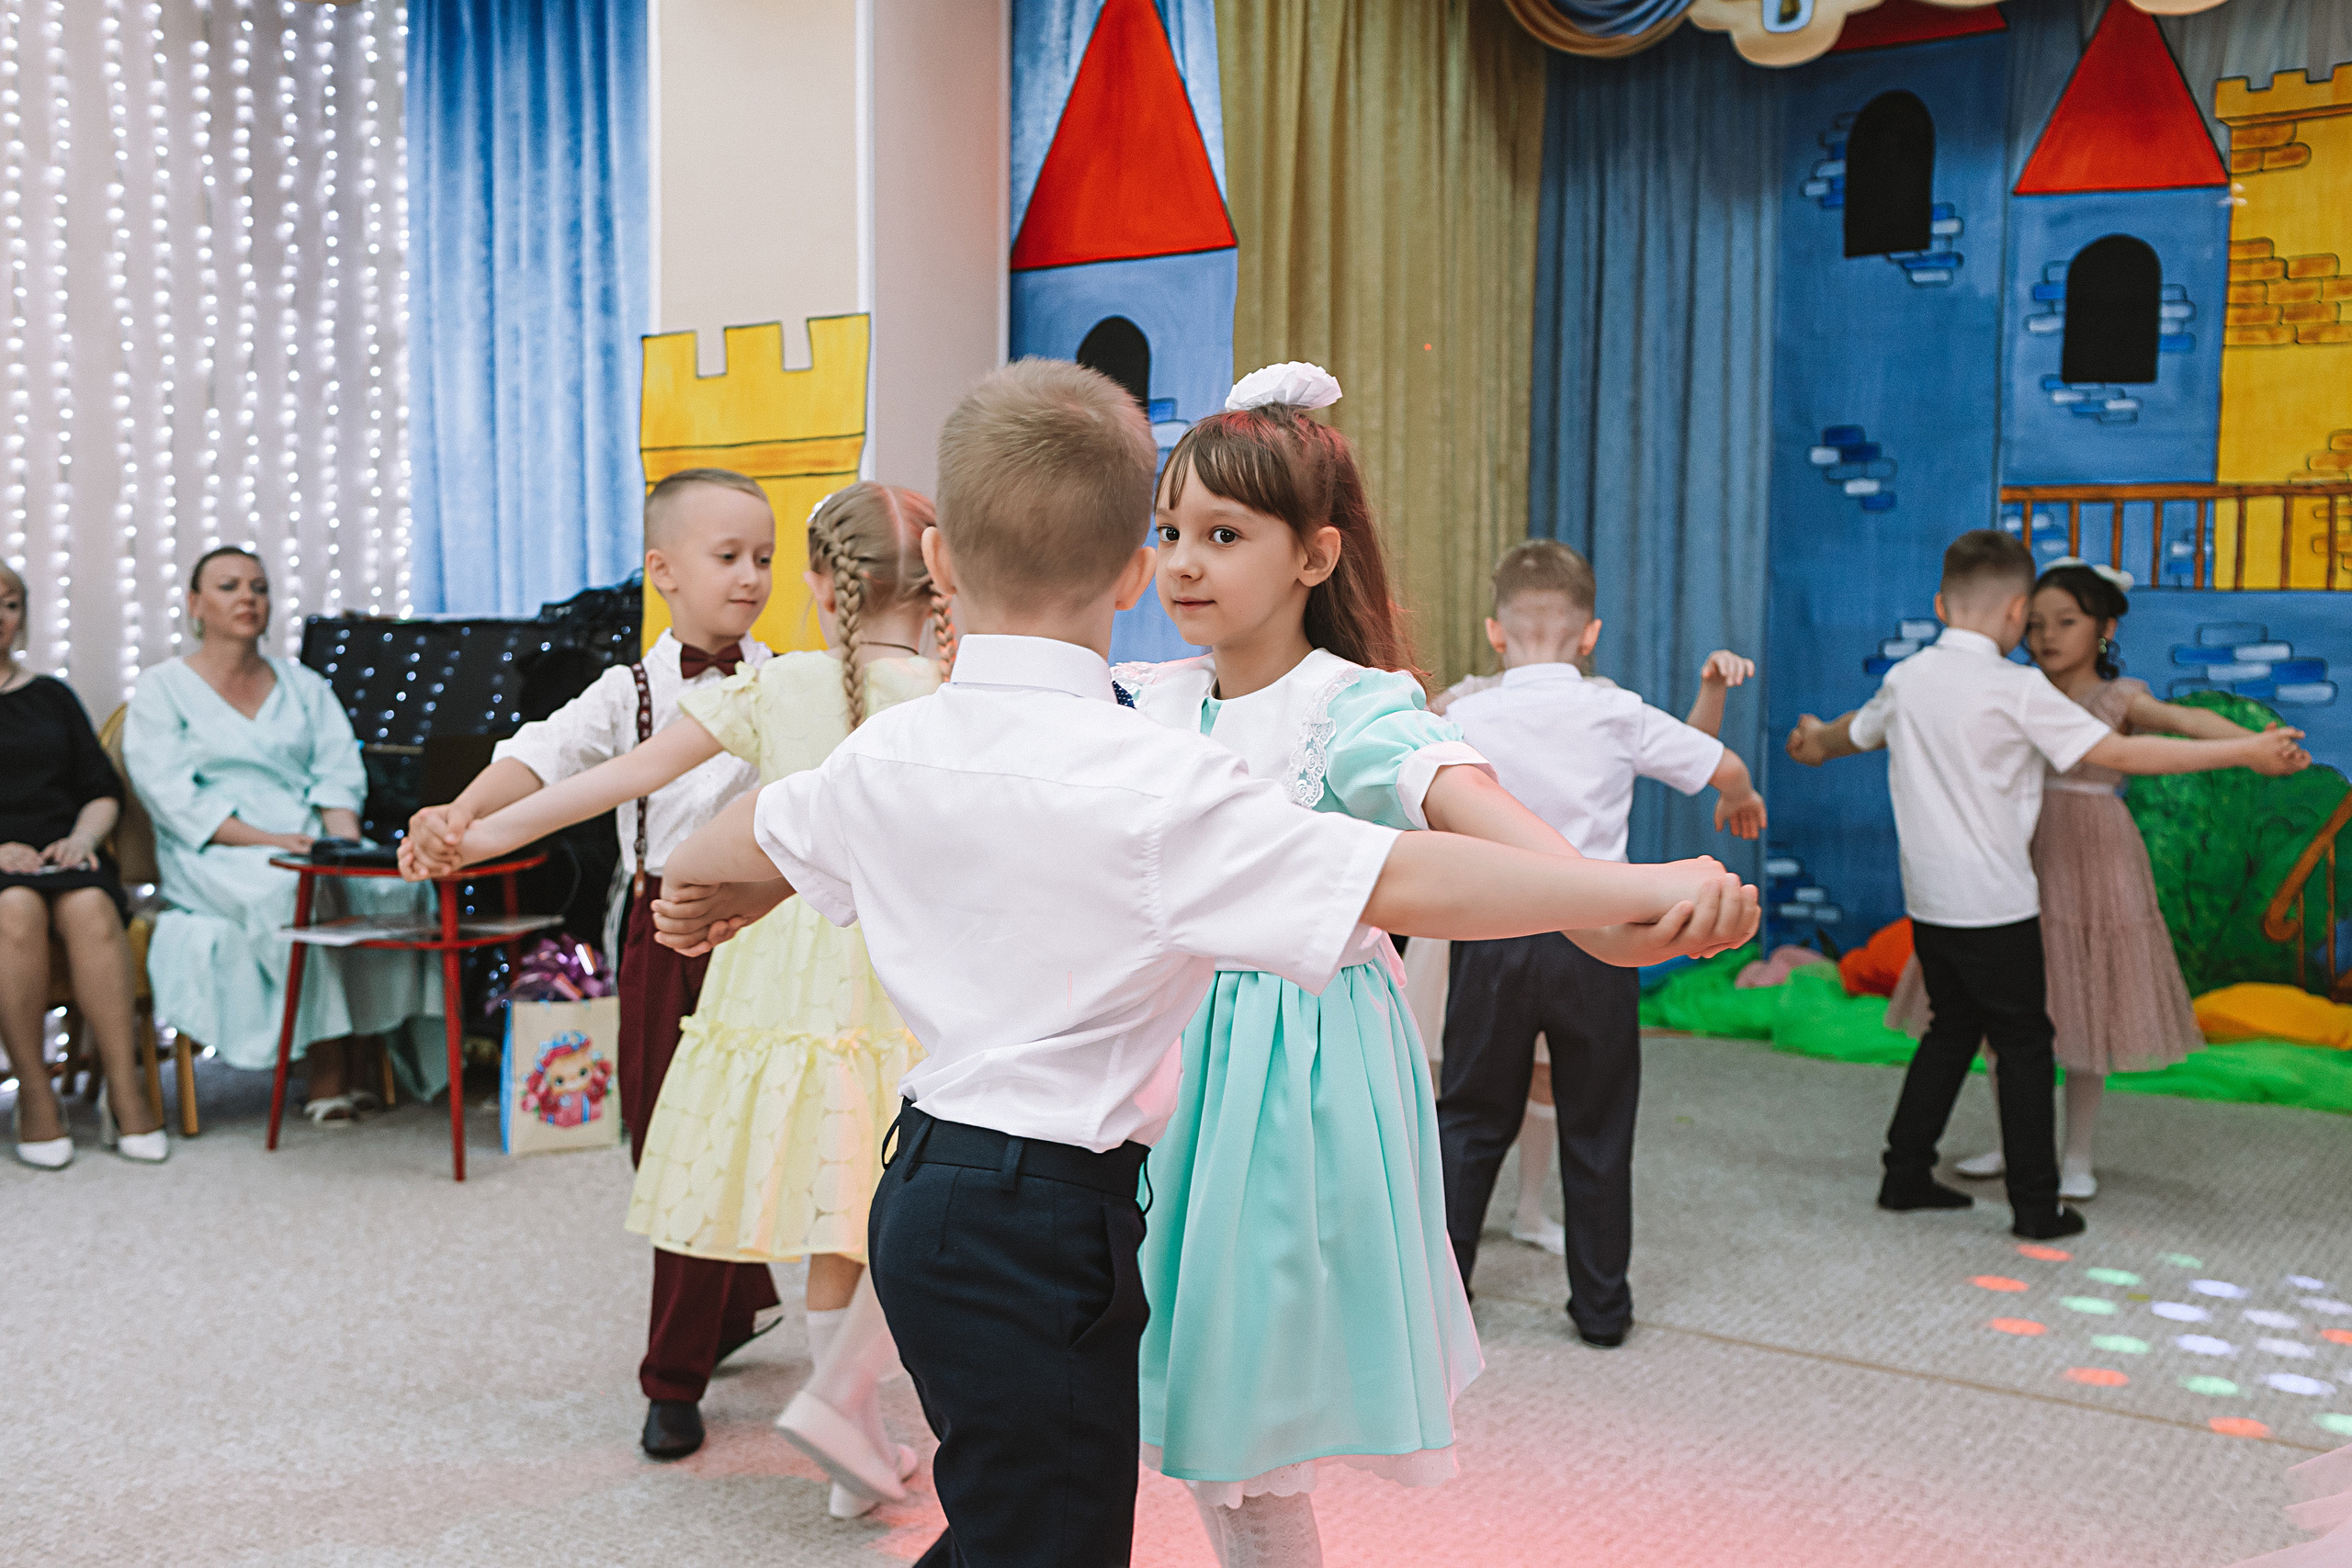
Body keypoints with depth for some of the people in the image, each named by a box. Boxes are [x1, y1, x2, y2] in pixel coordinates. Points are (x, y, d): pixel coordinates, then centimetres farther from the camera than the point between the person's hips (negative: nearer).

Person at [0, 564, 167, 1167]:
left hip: (60, 855, 2)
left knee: (90, 908, -32)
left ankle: (124, 1090, -33)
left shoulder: (52, 697, 23)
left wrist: (82, 837, -4)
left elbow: (104, 791, 18)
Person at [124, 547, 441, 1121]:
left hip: (309, 847, 4)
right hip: (214, 857, -3)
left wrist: (346, 843, -12)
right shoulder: (161, 688, 8)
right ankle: (323, 1076, -31)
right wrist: (264, 839, -19)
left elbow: (341, 775, 9)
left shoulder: (305, 685, 21)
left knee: (398, 886, -27)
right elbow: (172, 797, -6)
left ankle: (360, 1069, -23)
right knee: (293, 891, -37)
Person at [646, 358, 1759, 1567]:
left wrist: (693, 889, 45)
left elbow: (755, 837, 22)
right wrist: (1649, 890, -21)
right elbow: (1401, 883, -27)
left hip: (929, 1184, 8)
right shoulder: (1153, 784, -22)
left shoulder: (887, 754, 2)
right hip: (1044, 1221, -8)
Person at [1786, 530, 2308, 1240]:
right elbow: (2118, 753, -17)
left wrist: (1815, 741, 48)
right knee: (2024, 1045, 6)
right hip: (1996, 904, -6)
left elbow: (1857, 731, 24)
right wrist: (2246, 752, -12)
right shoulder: (2018, 689, -14)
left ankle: (1905, 1174, 24)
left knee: (1952, 1029, 19)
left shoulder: (1906, 678, 4)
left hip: (1928, 901, 6)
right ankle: (2036, 1205, 10)